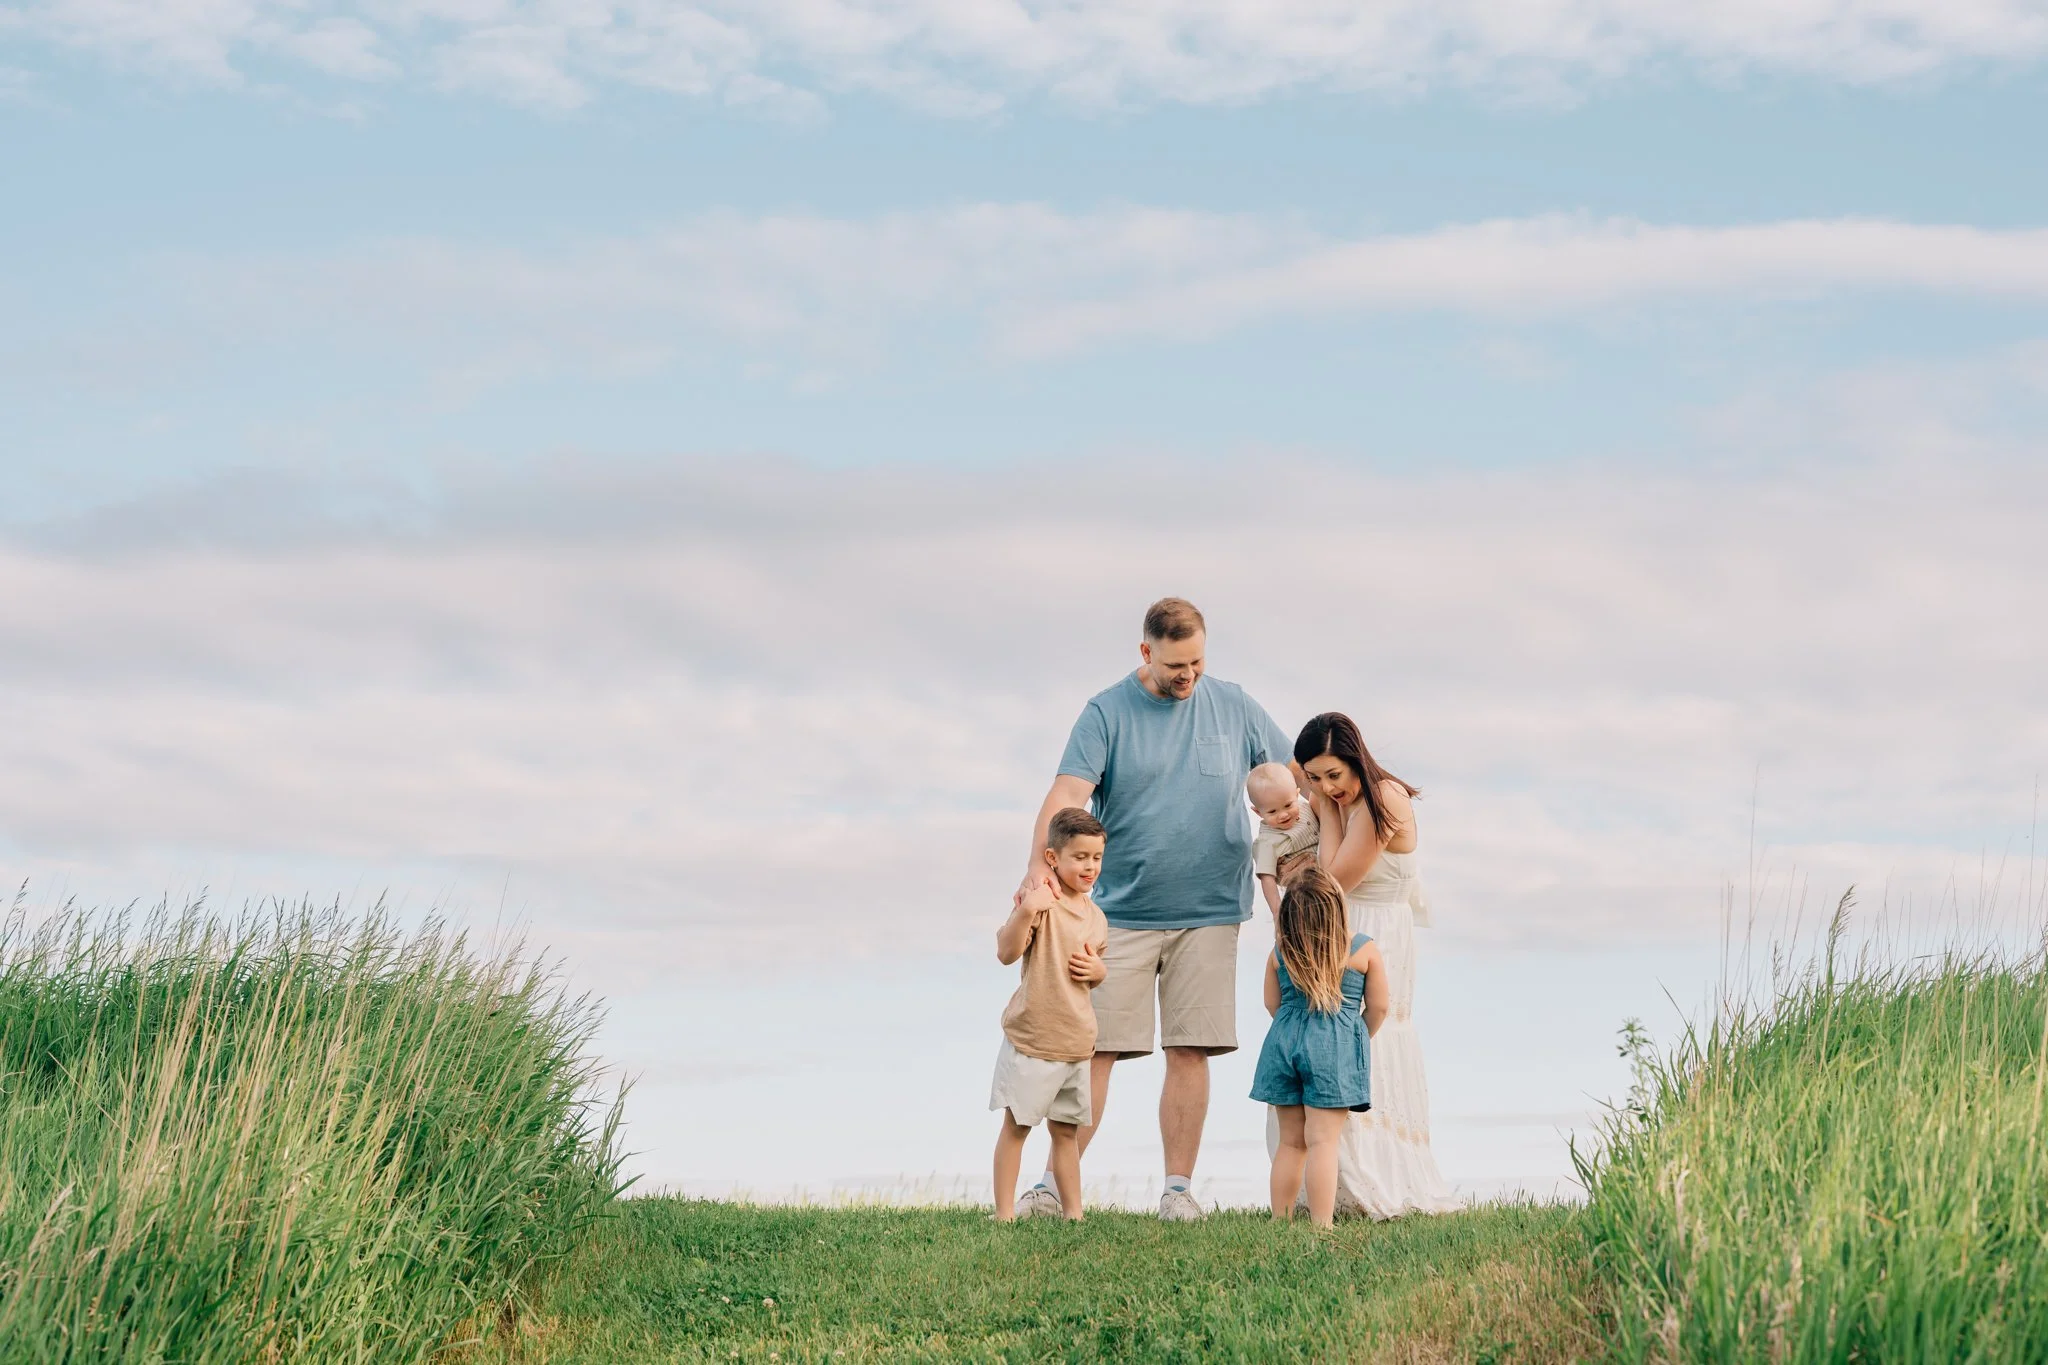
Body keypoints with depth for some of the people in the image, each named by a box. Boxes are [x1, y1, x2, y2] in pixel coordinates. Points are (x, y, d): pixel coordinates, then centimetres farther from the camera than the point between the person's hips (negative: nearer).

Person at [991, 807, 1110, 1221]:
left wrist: (1096, 968, 0)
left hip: (1078, 1043, 7)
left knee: (1066, 1129, 14)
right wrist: (1025, 912, -40)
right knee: (1016, 1125, 0)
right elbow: (1006, 953, -23)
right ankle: (1004, 1212, 5)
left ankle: (1073, 1212, 20)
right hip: (1033, 1039, -6)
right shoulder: (1040, 900, -12)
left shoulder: (1095, 916, 10)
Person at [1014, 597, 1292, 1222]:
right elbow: (1068, 793, -15)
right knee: (1094, 1050, -1)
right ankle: (1054, 1185, 4)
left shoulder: (1234, 707, 7)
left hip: (1208, 912, 2)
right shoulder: (1107, 713, -3)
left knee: (1190, 1051, 2)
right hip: (1122, 911, -2)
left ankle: (1179, 1187, 9)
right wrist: (1040, 868, -31)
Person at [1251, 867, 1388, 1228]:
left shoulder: (1279, 951, 2)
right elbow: (1378, 1007, 1)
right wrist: (1360, 1038, 20)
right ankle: (1321, 1226, -12)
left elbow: (1272, 1003, 11)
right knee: (1323, 1141, -7)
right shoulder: (1364, 950, -5)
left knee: (1291, 1142, 13)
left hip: (1284, 1044, 4)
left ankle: (1280, 1221, 16)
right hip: (1335, 1050, -3)